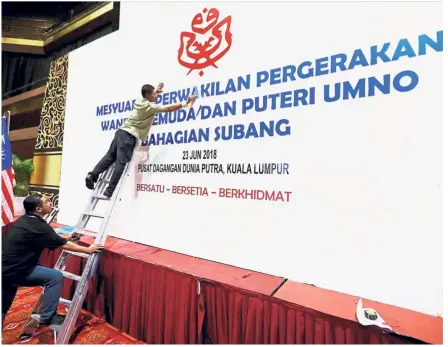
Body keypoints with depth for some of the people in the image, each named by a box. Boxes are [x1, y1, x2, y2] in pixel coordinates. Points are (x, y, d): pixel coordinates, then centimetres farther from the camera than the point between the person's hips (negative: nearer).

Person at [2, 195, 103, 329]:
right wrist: (88, 250, -2)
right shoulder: (39, 227, -21)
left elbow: (49, 237, 22)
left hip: (5, 269, 10)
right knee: (55, 276, -5)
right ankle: (47, 317, 6)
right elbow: (64, 245, -13)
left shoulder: (24, 220, 8)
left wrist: (66, 237, 28)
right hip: (14, 272, -9)